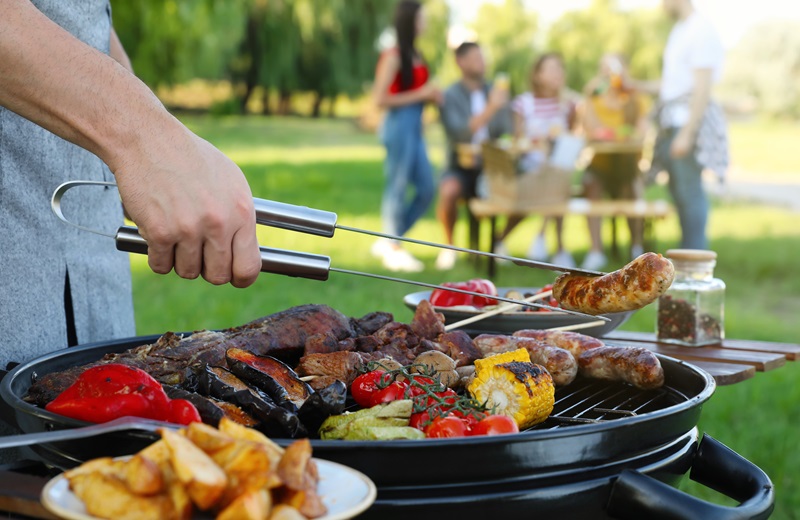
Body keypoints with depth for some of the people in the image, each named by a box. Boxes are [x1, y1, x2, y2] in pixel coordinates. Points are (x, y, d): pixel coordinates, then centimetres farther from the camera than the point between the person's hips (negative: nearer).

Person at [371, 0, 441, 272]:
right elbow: (380, 99, -14)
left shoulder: (415, 56, 14)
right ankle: (393, 250, 10)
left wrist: (432, 94, 3)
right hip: (400, 124, -9)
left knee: (426, 190, 9)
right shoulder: (393, 56, -10)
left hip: (415, 126, 9)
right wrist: (420, 94, -13)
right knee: (397, 188, -1)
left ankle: (387, 242, 18)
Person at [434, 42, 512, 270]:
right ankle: (449, 246, -9)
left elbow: (507, 134, 10)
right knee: (449, 190, -37)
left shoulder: (496, 92, 10)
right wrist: (490, 109, -26)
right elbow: (459, 134, -19)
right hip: (461, 168, -4)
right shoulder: (451, 95, -4)